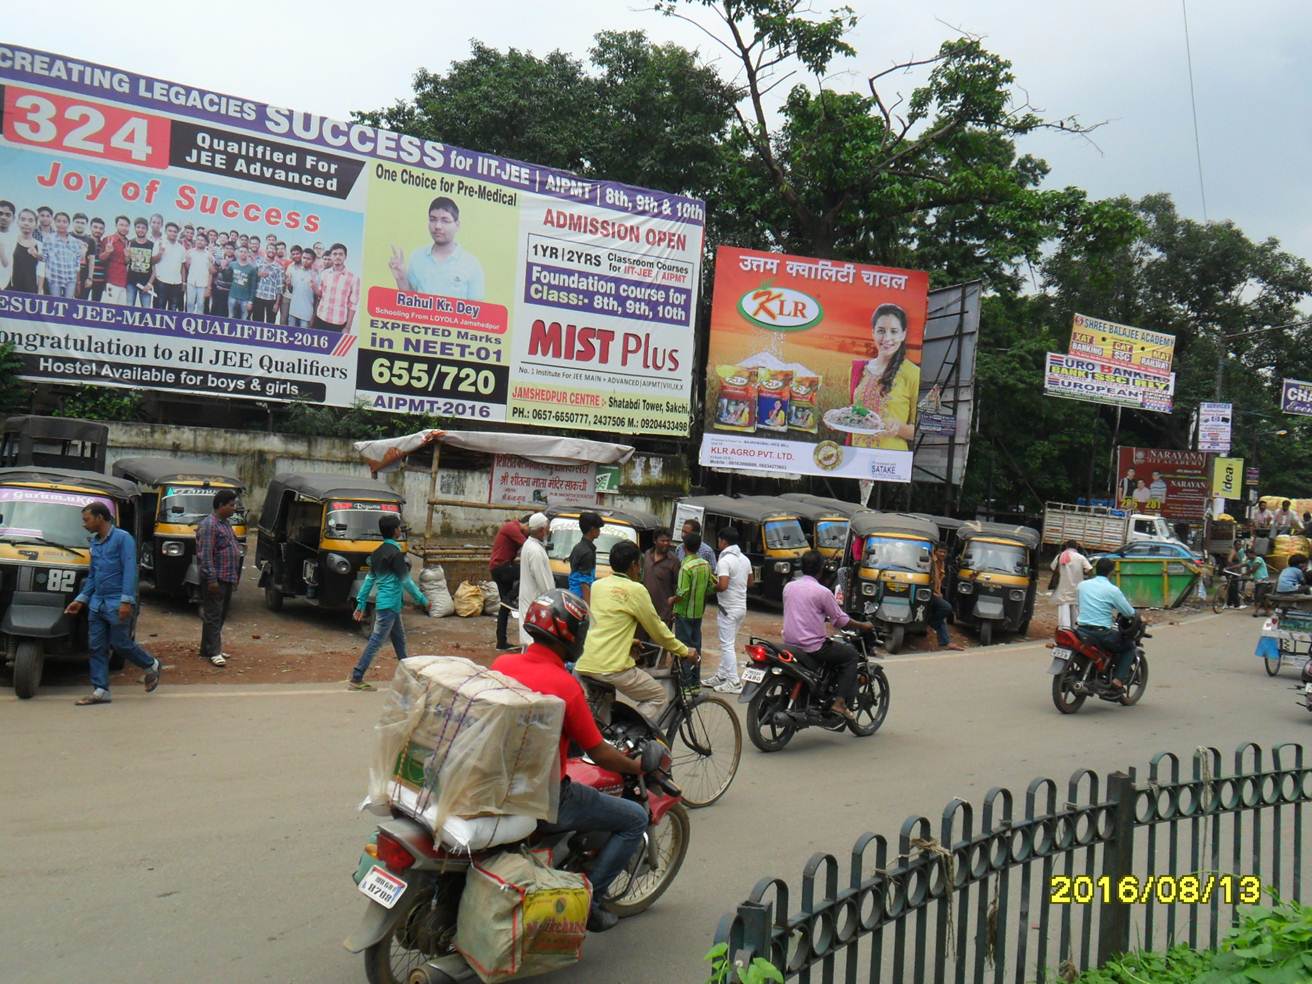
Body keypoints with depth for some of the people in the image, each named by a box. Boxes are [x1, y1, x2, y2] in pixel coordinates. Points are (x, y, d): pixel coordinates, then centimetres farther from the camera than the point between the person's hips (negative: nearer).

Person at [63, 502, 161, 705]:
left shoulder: (122, 538, -9)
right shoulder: (95, 542, 15)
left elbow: (130, 571, -15)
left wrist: (127, 600, -22)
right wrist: (81, 599, 16)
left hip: (117, 603, -7)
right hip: (97, 603, 8)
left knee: (121, 643, -2)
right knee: (96, 647, 5)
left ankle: (151, 666, 22)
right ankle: (100, 690, 10)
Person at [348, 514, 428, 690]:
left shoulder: (378, 552, 10)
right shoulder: (395, 553, -16)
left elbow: (369, 579, 12)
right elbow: (406, 580, -14)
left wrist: (361, 604, 15)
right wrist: (422, 600, -5)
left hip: (385, 604, 9)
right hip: (389, 605, -9)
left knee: (400, 641, 18)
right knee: (375, 642, -7)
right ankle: (356, 679, -6)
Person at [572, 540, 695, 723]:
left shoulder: (597, 586, 14)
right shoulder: (635, 589, -4)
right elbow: (657, 629, 3)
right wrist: (684, 651, 16)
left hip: (582, 665, 7)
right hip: (611, 667, -7)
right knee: (658, 696, 11)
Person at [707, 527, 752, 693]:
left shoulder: (725, 561, -19)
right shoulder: (744, 559, 8)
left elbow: (723, 586, -27)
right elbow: (749, 583, 17)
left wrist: (712, 586, -8)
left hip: (728, 609, -9)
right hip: (741, 607, 9)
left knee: (727, 645, -3)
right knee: (728, 643, 17)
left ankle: (734, 683, -3)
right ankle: (721, 676, 24)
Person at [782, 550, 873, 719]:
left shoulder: (788, 587, 7)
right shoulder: (822, 592, -11)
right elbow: (840, 619, -4)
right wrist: (862, 625, 13)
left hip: (790, 643, 7)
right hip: (813, 646, -7)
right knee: (851, 654, 9)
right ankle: (841, 702, -1)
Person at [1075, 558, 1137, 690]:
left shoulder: (1082, 585, 7)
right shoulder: (1112, 590, -8)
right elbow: (1129, 613, -4)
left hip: (1082, 630, 5)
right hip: (1102, 633, -5)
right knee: (1129, 647, 16)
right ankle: (1118, 679, 2)